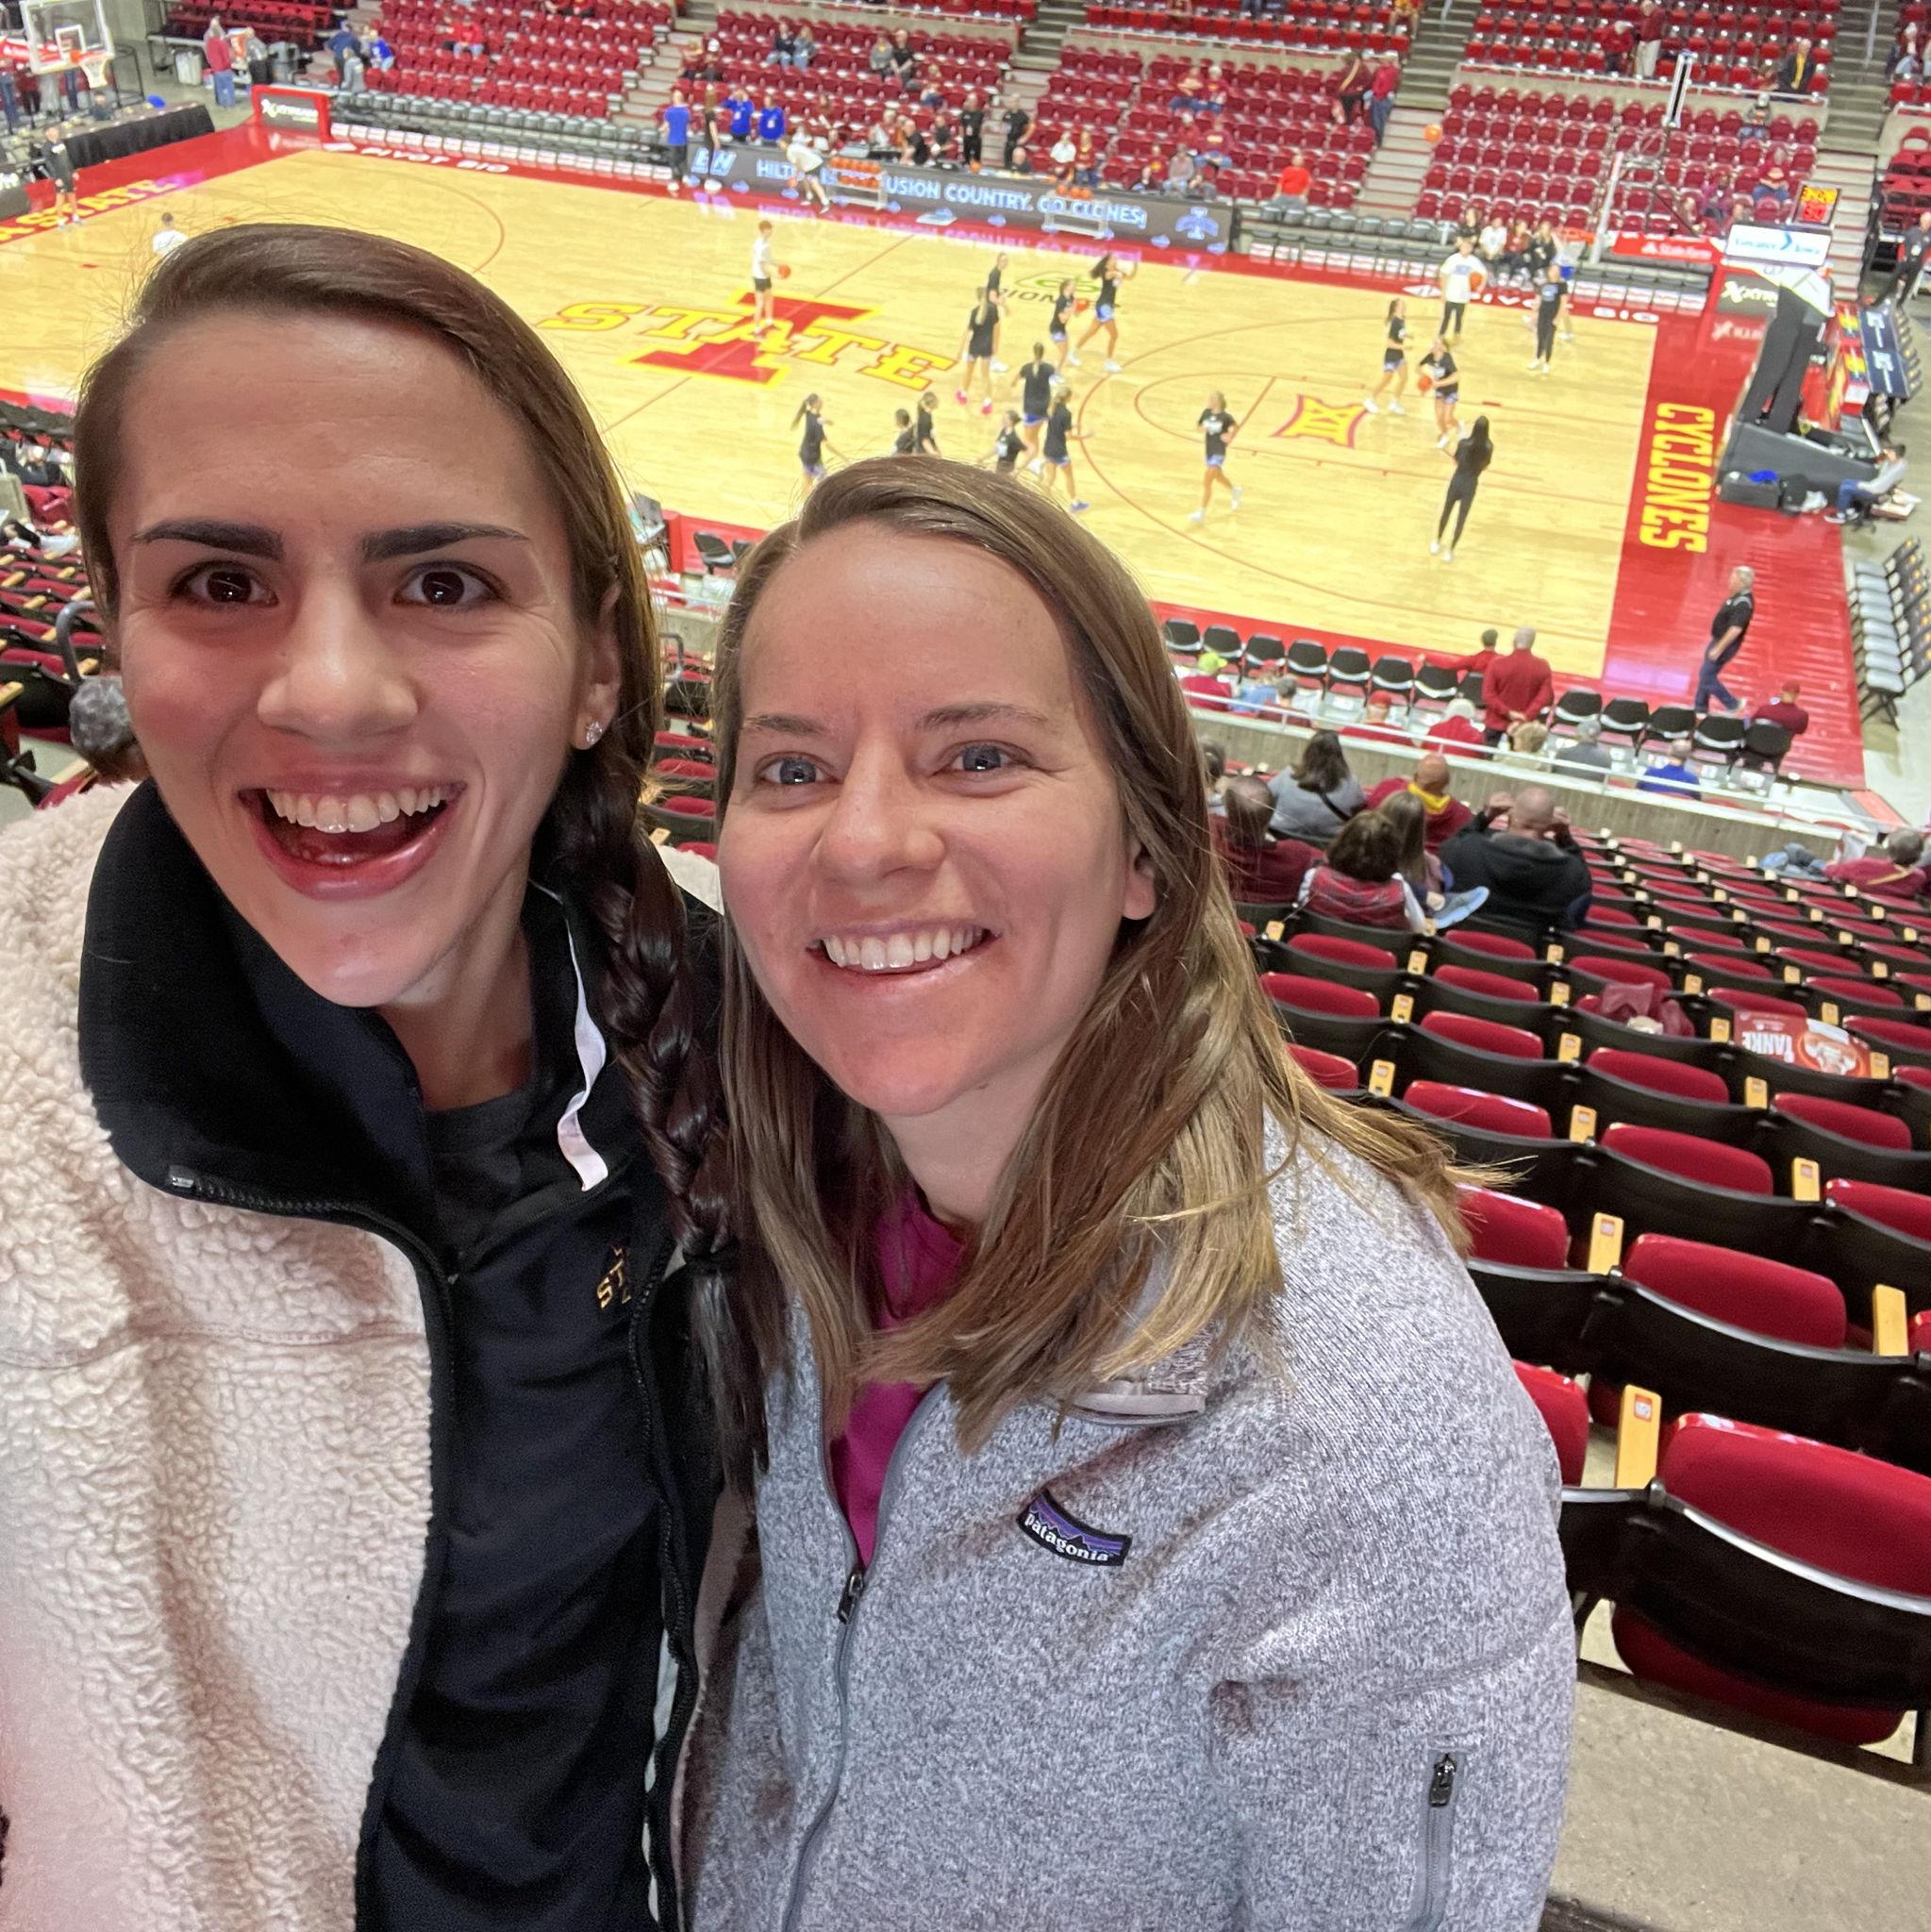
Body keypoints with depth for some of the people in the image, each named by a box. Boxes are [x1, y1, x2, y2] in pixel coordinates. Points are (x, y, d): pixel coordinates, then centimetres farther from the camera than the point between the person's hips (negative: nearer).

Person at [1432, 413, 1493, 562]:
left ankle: (1436, 544, 35)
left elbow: (1456, 461, -2)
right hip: (1471, 485, 0)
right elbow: (1486, 466, 0)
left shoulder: (1463, 443, -18)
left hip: (1457, 481, 0)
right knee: (1461, 519, 14)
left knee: (1445, 513, 21)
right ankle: (1449, 551, 20)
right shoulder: (1489, 447, -15)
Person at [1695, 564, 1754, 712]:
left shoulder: (1743, 603, -27)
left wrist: (1718, 649, -29)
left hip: (1725, 644, -10)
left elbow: (1735, 629, -32)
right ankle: (1700, 709, 28)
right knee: (1705, 674, 17)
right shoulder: (1738, 596, 4)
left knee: (1707, 677, -5)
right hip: (1718, 640, 10)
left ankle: (1733, 704, 8)